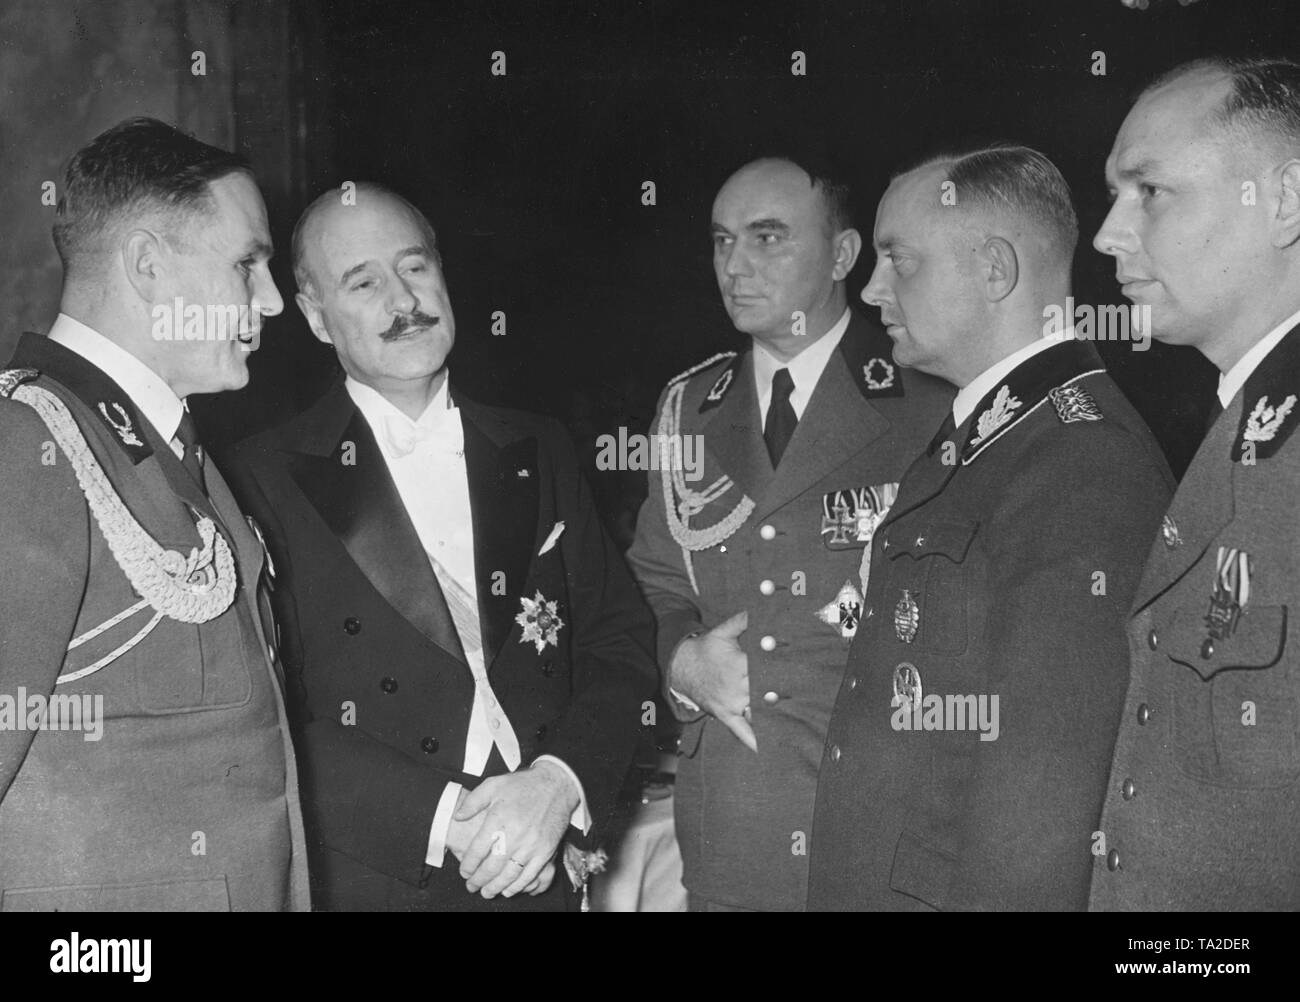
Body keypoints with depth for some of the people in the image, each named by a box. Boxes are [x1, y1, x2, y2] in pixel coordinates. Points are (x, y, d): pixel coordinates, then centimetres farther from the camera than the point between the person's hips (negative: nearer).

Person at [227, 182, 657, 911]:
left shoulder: (539, 454, 6)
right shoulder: (270, 479, -6)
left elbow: (621, 639, 4)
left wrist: (559, 782, -12)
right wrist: (439, 816, -20)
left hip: (544, 870, 3)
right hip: (370, 883, -3)